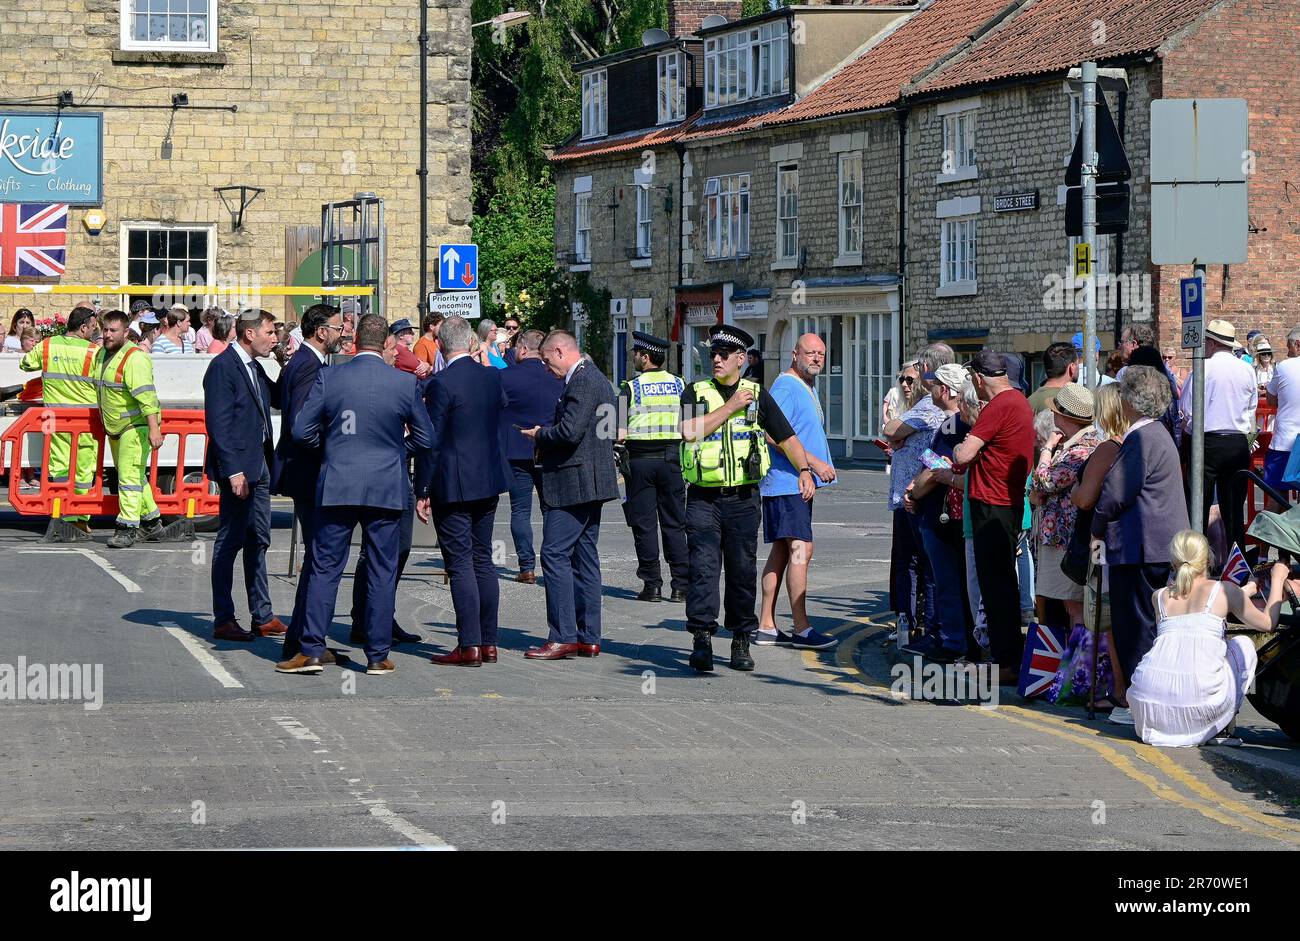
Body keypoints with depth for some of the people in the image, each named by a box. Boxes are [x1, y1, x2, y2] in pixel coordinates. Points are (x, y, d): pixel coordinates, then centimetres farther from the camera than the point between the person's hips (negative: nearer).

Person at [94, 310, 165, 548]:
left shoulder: (134, 359, -19)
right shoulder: (101, 355, 10)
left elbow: (146, 396, -27)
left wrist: (154, 429, -32)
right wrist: (103, 422, 29)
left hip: (136, 425, -10)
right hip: (115, 428, 10)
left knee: (130, 475, -13)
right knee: (132, 475, 17)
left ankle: (128, 528, -14)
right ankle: (151, 521, 28)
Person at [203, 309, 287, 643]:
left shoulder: (254, 367, 14)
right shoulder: (222, 367, -14)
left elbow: (280, 400, 16)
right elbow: (218, 424, -18)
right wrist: (233, 471, -22)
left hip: (259, 466, 9)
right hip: (237, 467, -9)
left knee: (258, 542, 13)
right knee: (230, 541, -4)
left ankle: (262, 616, 19)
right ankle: (223, 620, 1)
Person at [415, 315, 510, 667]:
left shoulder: (441, 384, -14)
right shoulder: (493, 377, 5)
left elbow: (431, 441, -13)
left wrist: (422, 492, -9)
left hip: (453, 486, -7)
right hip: (488, 481, 7)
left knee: (460, 564, -4)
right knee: (483, 560, 13)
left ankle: (469, 646, -6)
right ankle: (488, 642, 15)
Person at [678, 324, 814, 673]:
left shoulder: (757, 395, 10)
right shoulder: (695, 393, 6)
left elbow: (786, 437, 12)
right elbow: (690, 431, -12)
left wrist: (804, 470, -2)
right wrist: (730, 407, -11)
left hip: (744, 497, 1)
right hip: (703, 497, -1)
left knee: (743, 571, 5)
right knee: (703, 566, -11)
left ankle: (741, 641, 13)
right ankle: (702, 639, -13)